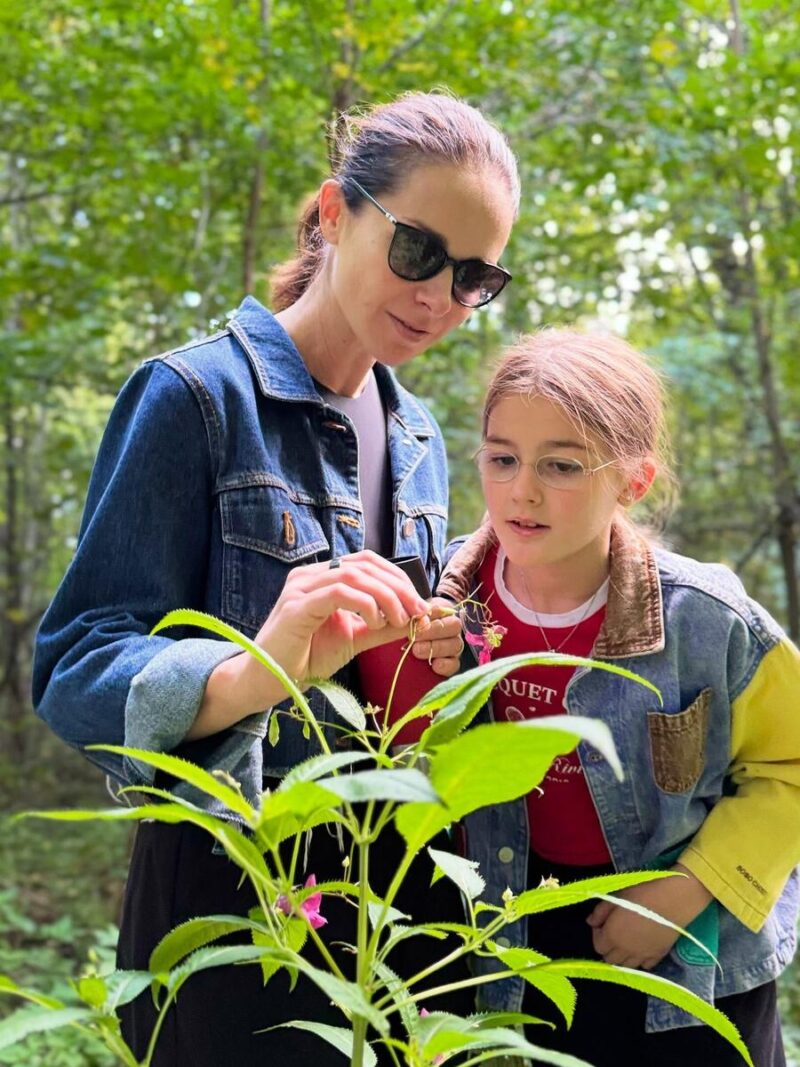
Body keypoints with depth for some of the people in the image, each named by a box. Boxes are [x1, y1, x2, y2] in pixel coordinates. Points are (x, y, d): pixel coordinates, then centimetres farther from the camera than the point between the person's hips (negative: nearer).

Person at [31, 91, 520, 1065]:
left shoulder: (419, 440, 8)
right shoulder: (195, 394, -12)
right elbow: (72, 671, -18)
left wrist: (432, 659, -7)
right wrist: (249, 675, -37)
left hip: (391, 897, 6)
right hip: (230, 889, -6)